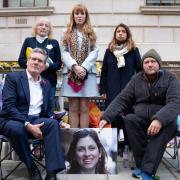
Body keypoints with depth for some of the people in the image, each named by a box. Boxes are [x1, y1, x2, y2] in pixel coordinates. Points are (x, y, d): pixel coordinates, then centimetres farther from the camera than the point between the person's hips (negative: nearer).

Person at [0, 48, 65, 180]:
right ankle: (31, 167, -12)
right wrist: (28, 125, -25)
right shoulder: (13, 77, -1)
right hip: (13, 121, -4)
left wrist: (55, 119, -4)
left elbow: (47, 110, 21)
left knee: (53, 123, -27)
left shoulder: (46, 84, 16)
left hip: (36, 121, 4)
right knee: (17, 129, -38)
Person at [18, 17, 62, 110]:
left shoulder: (54, 43, 11)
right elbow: (21, 60, 7)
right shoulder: (28, 41, 10)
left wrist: (49, 66, -14)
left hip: (49, 81, 1)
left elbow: (59, 63, 6)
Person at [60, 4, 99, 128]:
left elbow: (94, 52, 1)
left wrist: (84, 67, -12)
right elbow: (64, 53, 3)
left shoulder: (92, 33, 12)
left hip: (88, 73, 0)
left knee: (84, 108, 0)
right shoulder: (67, 34, 13)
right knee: (73, 108, 1)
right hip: (71, 73, 1)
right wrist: (74, 66, -13)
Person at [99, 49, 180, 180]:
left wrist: (160, 120, -38)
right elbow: (121, 100, 2)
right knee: (129, 119, -29)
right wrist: (106, 117, -13)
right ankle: (141, 164, -24)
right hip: (141, 118, 2)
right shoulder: (137, 79, 5)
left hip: (163, 118, -2)